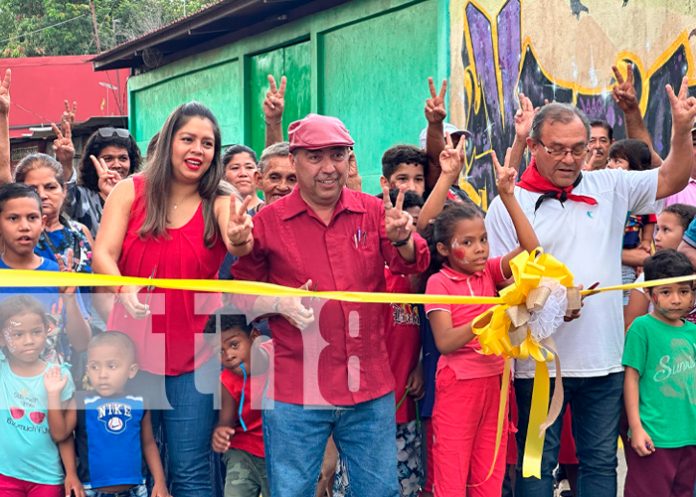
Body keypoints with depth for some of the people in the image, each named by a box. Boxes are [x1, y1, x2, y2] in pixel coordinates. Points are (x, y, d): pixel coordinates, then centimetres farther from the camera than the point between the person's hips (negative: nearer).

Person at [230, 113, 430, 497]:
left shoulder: (372, 212, 4)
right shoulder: (269, 221, -2)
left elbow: (413, 264, -6)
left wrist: (402, 239, -28)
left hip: (370, 389, 2)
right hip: (296, 391, -2)